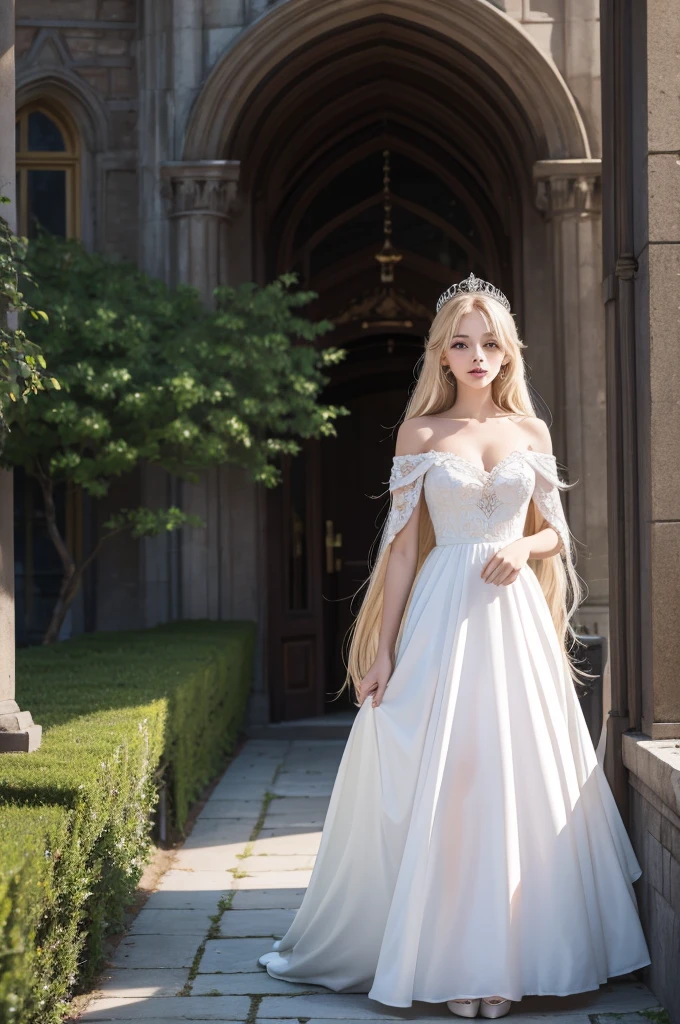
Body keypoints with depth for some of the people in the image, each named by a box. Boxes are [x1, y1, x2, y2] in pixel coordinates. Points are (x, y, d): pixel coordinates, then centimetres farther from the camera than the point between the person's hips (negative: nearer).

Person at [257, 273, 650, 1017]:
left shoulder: (533, 434, 9)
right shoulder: (421, 435, 3)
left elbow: (555, 535, 15)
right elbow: (403, 545, 2)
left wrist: (523, 546, -9)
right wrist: (382, 650, -2)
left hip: (517, 620, 2)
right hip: (443, 619, -2)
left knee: (520, 778, 2)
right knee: (441, 783, -1)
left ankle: (508, 951, 13)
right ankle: (451, 959, 9)